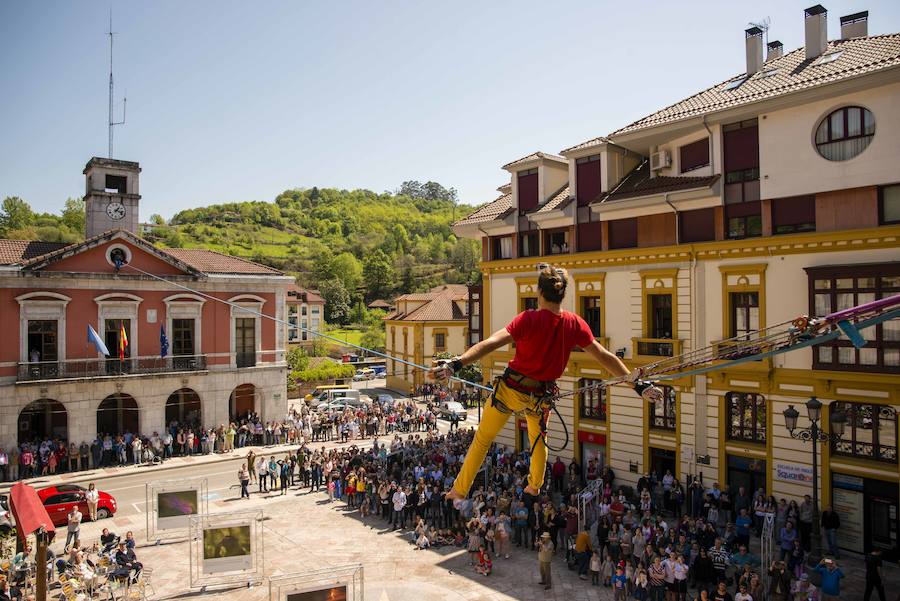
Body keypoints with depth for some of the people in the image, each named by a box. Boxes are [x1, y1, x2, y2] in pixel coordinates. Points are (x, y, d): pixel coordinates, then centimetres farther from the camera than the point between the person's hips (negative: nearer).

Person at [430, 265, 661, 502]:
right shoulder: (575, 324, -11)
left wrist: (455, 364, -39)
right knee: (538, 440, 31)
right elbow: (605, 357, -7)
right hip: (541, 395, 3)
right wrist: (638, 385, 0)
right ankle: (534, 487, 46)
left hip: (511, 388, -3)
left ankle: (459, 491, 23)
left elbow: (490, 343, -32)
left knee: (482, 439, 14)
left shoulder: (527, 319, -22)